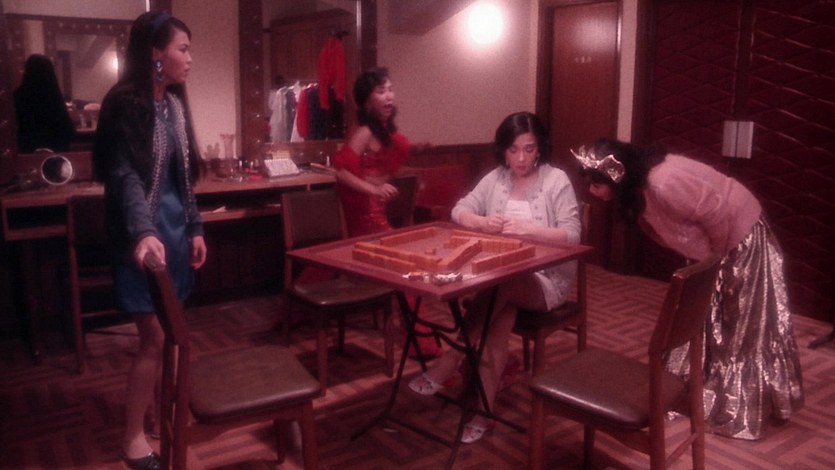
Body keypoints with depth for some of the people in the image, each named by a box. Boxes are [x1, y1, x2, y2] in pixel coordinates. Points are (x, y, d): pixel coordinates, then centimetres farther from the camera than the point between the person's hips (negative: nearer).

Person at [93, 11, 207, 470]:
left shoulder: (174, 102, 9)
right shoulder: (125, 103, -14)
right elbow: (124, 174, -24)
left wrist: (195, 228, 13)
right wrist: (143, 232, -39)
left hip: (175, 226, 7)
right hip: (146, 233, -7)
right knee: (155, 337, -4)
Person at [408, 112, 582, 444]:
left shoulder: (557, 180, -6)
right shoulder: (495, 179, 8)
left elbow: (572, 235, -14)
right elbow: (459, 211, 5)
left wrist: (527, 229, -28)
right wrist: (482, 222, -17)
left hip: (545, 279, -3)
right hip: (500, 278, 3)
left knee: (498, 289, -34)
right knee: (502, 306, -31)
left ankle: (449, 364, -22)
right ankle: (484, 408, -29)